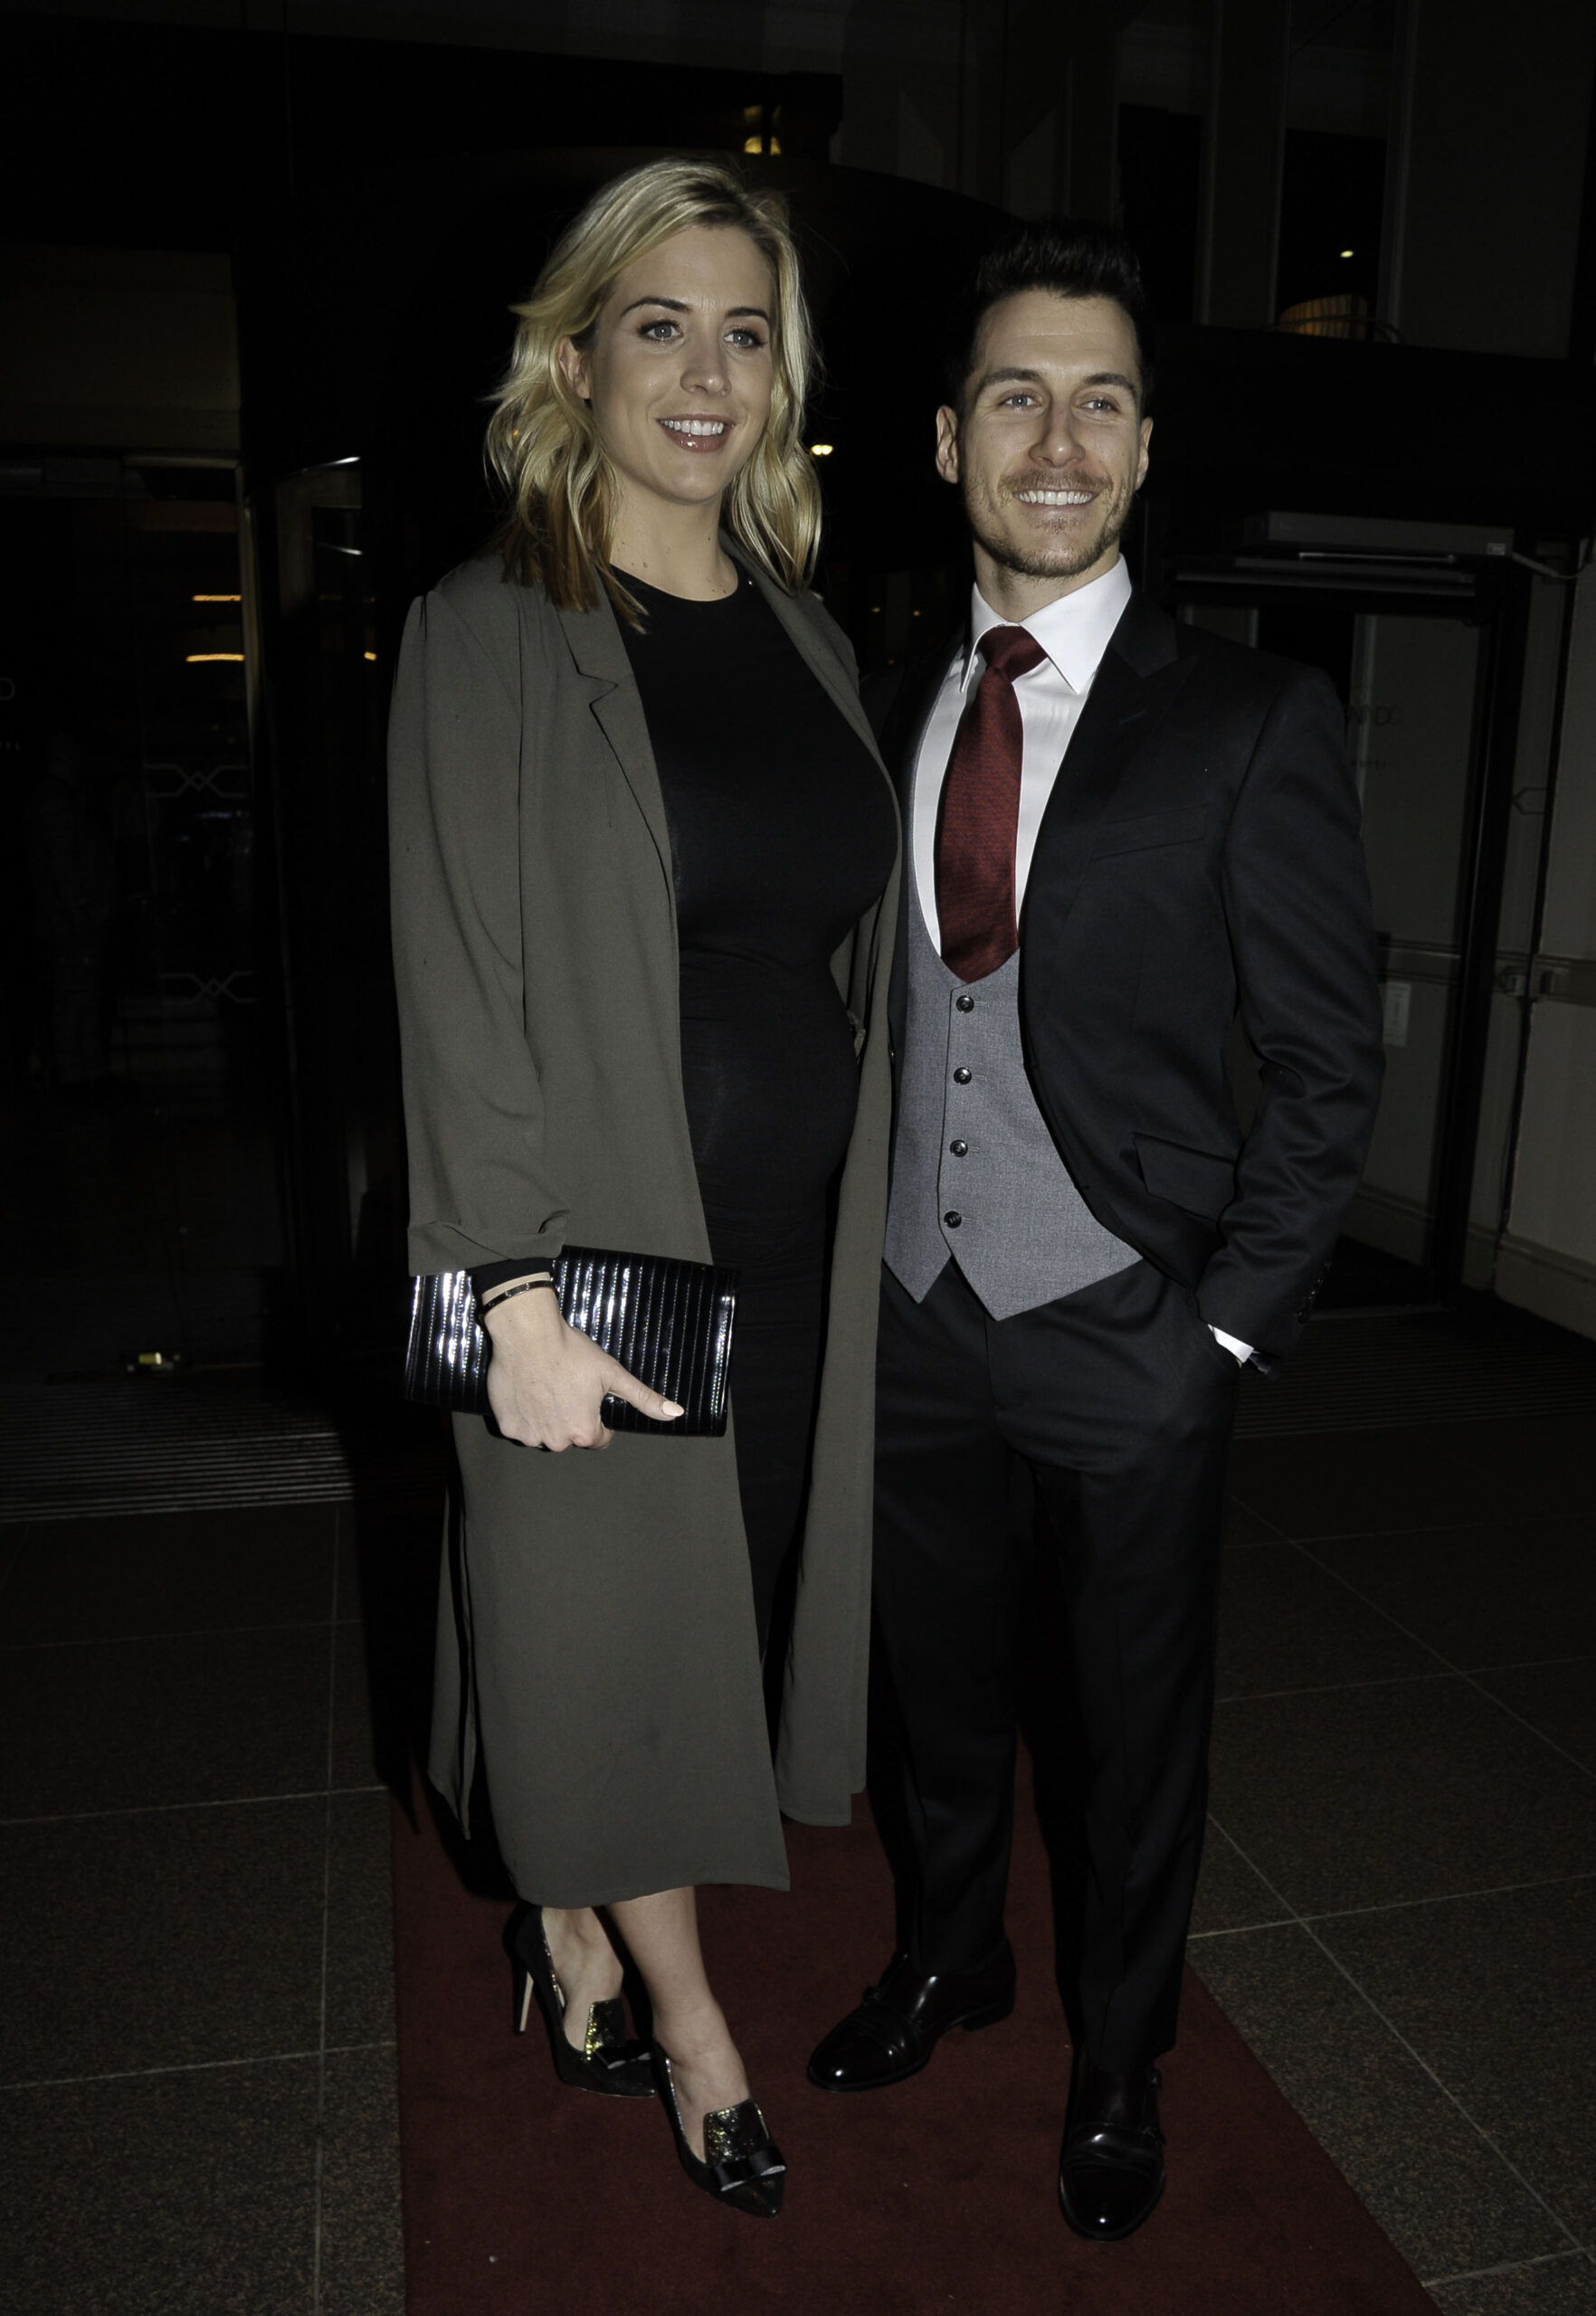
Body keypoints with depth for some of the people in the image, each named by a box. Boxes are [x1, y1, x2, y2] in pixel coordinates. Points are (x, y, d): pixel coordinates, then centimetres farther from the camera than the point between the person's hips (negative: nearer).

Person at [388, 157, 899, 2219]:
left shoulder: (803, 631, 10)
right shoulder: (487, 635, -7)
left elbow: (849, 942, 11)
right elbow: (459, 983, -12)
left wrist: (862, 1215, 8)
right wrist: (517, 1291, -16)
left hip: (796, 1242, 6)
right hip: (605, 1244, -5)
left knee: (717, 1596, 17)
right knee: (616, 1610, 10)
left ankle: (570, 1924, 43)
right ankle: (688, 2027, 35)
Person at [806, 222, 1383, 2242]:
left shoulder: (1253, 724, -9)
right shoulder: (891, 713, 5)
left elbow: (1328, 1063, -8)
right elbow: (880, 1002, 9)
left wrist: (1234, 1320, -11)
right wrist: (858, 1252, 4)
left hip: (1122, 1326, -3)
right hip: (916, 1309, 4)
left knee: (1140, 1715, 15)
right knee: (937, 1680, 21)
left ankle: (1118, 2060, 41)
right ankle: (948, 1958, 48)